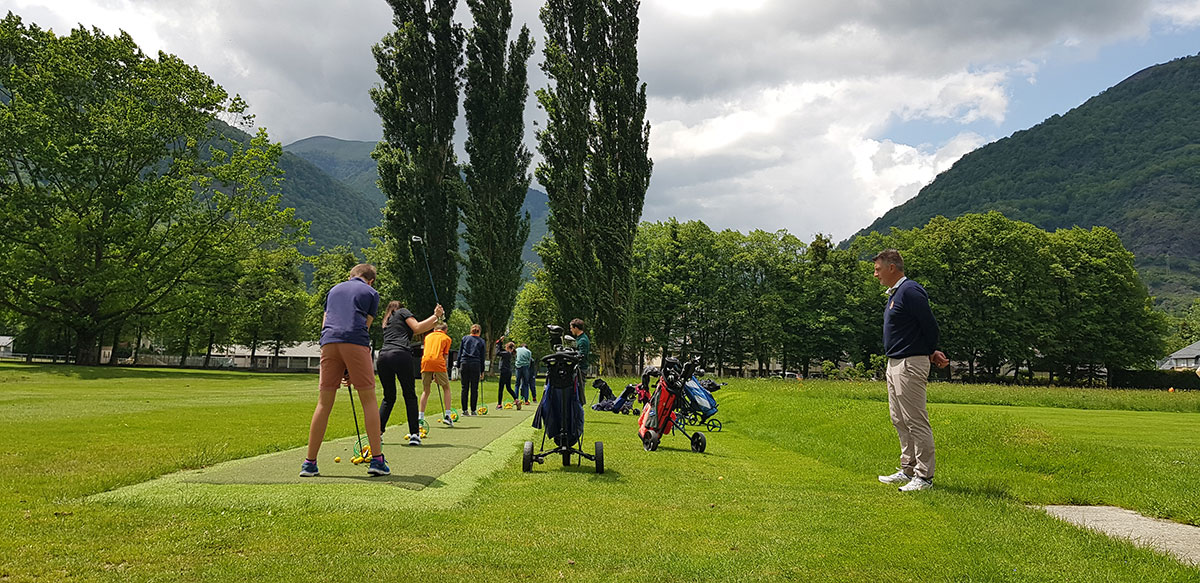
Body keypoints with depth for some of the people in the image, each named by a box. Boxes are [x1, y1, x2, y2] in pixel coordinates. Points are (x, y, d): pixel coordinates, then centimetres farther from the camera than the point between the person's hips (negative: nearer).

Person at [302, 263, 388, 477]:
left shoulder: (335, 289, 29)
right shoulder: (371, 293, 18)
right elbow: (365, 325, 14)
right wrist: (352, 370, 16)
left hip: (328, 342, 4)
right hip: (355, 342, -4)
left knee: (324, 404, 7)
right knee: (369, 400, 2)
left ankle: (310, 463, 7)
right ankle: (377, 460, -3)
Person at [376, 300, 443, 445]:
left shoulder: (387, 321, 34)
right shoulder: (403, 312, 18)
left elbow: (413, 331, 32)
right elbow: (417, 328, 4)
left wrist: (435, 320, 31)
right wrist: (435, 316, 12)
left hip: (382, 357, 6)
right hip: (400, 355, -5)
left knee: (388, 397, 16)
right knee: (410, 395, 3)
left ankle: (377, 432, 7)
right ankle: (414, 434, -2)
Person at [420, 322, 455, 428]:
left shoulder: (428, 336, 26)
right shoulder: (446, 338, 17)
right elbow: (444, 356, 12)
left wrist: (433, 373, 28)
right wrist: (437, 374, 14)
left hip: (425, 361, 3)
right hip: (438, 362, -3)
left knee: (425, 391, 14)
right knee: (446, 388, 11)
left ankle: (420, 417, 10)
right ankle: (447, 415, 1)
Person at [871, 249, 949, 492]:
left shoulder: (910, 291, -16)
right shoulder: (894, 294, 16)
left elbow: (930, 326, -16)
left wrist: (930, 353, -1)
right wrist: (932, 353, 9)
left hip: (910, 364, -11)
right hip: (895, 364, 11)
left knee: (916, 422, -6)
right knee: (900, 422, 16)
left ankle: (924, 477, -1)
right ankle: (908, 470, 25)